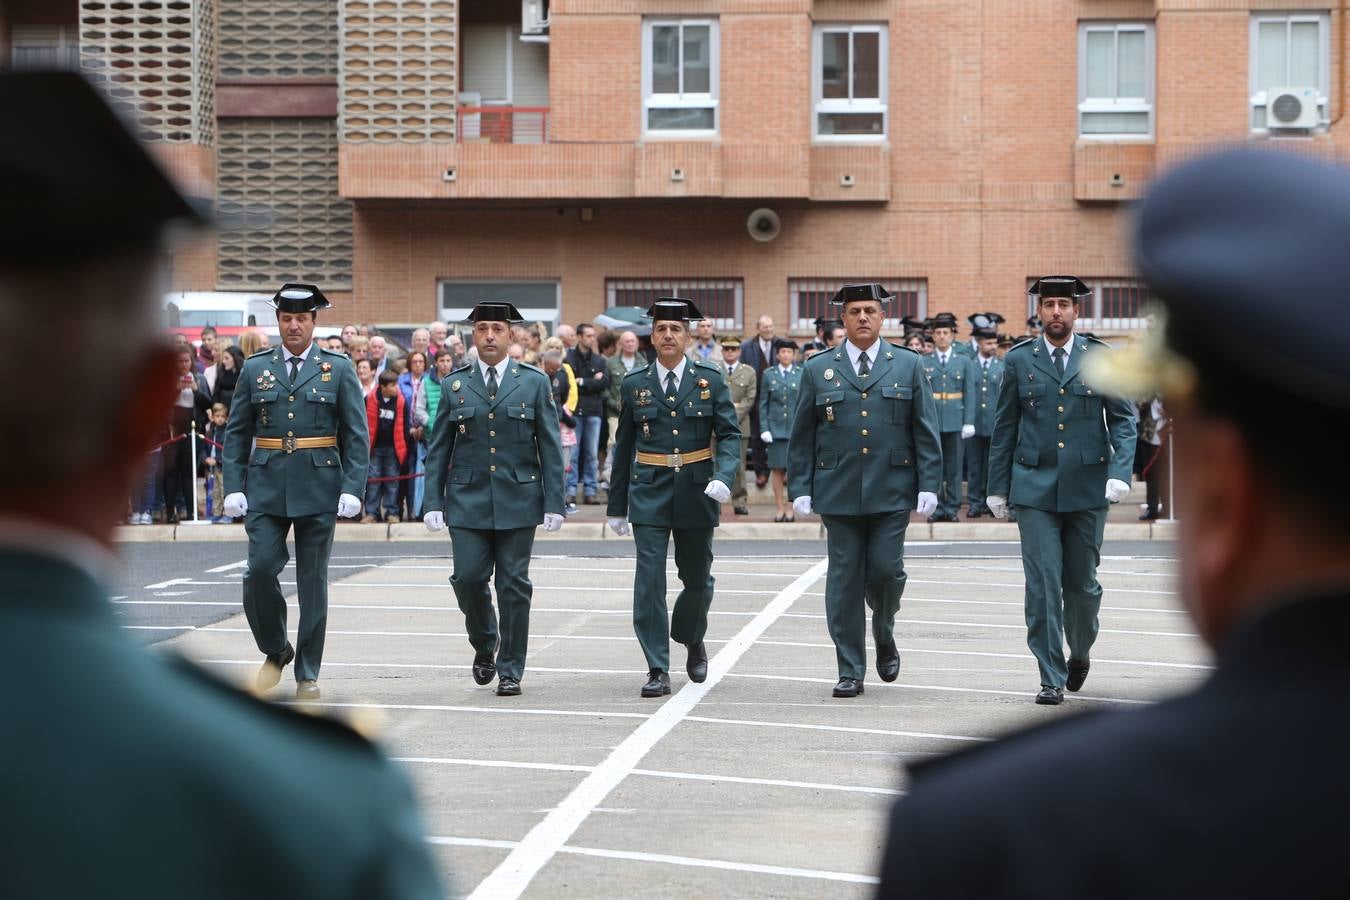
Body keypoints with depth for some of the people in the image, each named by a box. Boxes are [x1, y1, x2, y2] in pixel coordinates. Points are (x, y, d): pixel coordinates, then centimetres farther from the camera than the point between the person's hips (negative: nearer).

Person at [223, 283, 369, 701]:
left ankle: (308, 674, 12)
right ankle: (276, 651, 14)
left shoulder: (338, 369, 4)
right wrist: (233, 487, -1)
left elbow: (357, 435, 1)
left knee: (313, 581, 3)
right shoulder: (255, 368, 8)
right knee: (260, 569, -10)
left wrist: (352, 489, -8)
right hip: (266, 488, 1)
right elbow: (236, 432, 9)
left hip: (319, 489, -1)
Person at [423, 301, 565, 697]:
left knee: (514, 586, 0)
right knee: (468, 578, -6)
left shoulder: (535, 382, 4)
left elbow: (550, 448, 2)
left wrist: (553, 502, -4)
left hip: (517, 500, -1)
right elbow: (438, 450, 8)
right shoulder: (454, 386, 7)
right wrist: (433, 502, 0)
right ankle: (484, 645, 22)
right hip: (468, 500, 1)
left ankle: (510, 671, 10)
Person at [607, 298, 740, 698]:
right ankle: (658, 671, -5)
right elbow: (624, 446, 10)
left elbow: (729, 434, -1)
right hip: (650, 493, 0)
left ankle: (693, 641, 40)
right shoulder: (635, 384, 4)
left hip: (696, 493, 0)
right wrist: (616, 506, 11)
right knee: (649, 581, -9)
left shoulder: (710, 379, 2)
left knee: (697, 578, 11)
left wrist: (724, 477, -21)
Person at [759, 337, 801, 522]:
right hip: (775, 428, 1)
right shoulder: (769, 374, 8)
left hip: (796, 429, -1)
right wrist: (764, 428, -1)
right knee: (777, 470, 0)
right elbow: (763, 403, 8)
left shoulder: (802, 374, 6)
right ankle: (780, 509, 8)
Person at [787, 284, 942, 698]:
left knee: (885, 570, -6)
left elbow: (926, 431, 5)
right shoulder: (818, 370, 8)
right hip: (838, 493, 1)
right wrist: (800, 489, 1)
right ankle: (850, 671, 8)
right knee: (844, 580, 1)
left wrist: (928, 485, -3)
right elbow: (801, 437, 8)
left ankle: (884, 638, 25)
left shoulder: (908, 366, 7)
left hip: (891, 492, 0)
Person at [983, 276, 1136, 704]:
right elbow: (1004, 427, 9)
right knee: (1043, 584, -6)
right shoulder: (1019, 360, 6)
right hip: (1035, 489, 0)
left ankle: (1080, 653, 34)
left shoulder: (1102, 357, 4)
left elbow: (1123, 419, 4)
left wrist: (1119, 472, -11)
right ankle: (1052, 678, -1)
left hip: (1087, 489, 0)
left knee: (1082, 583, 8)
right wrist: (997, 487, 6)